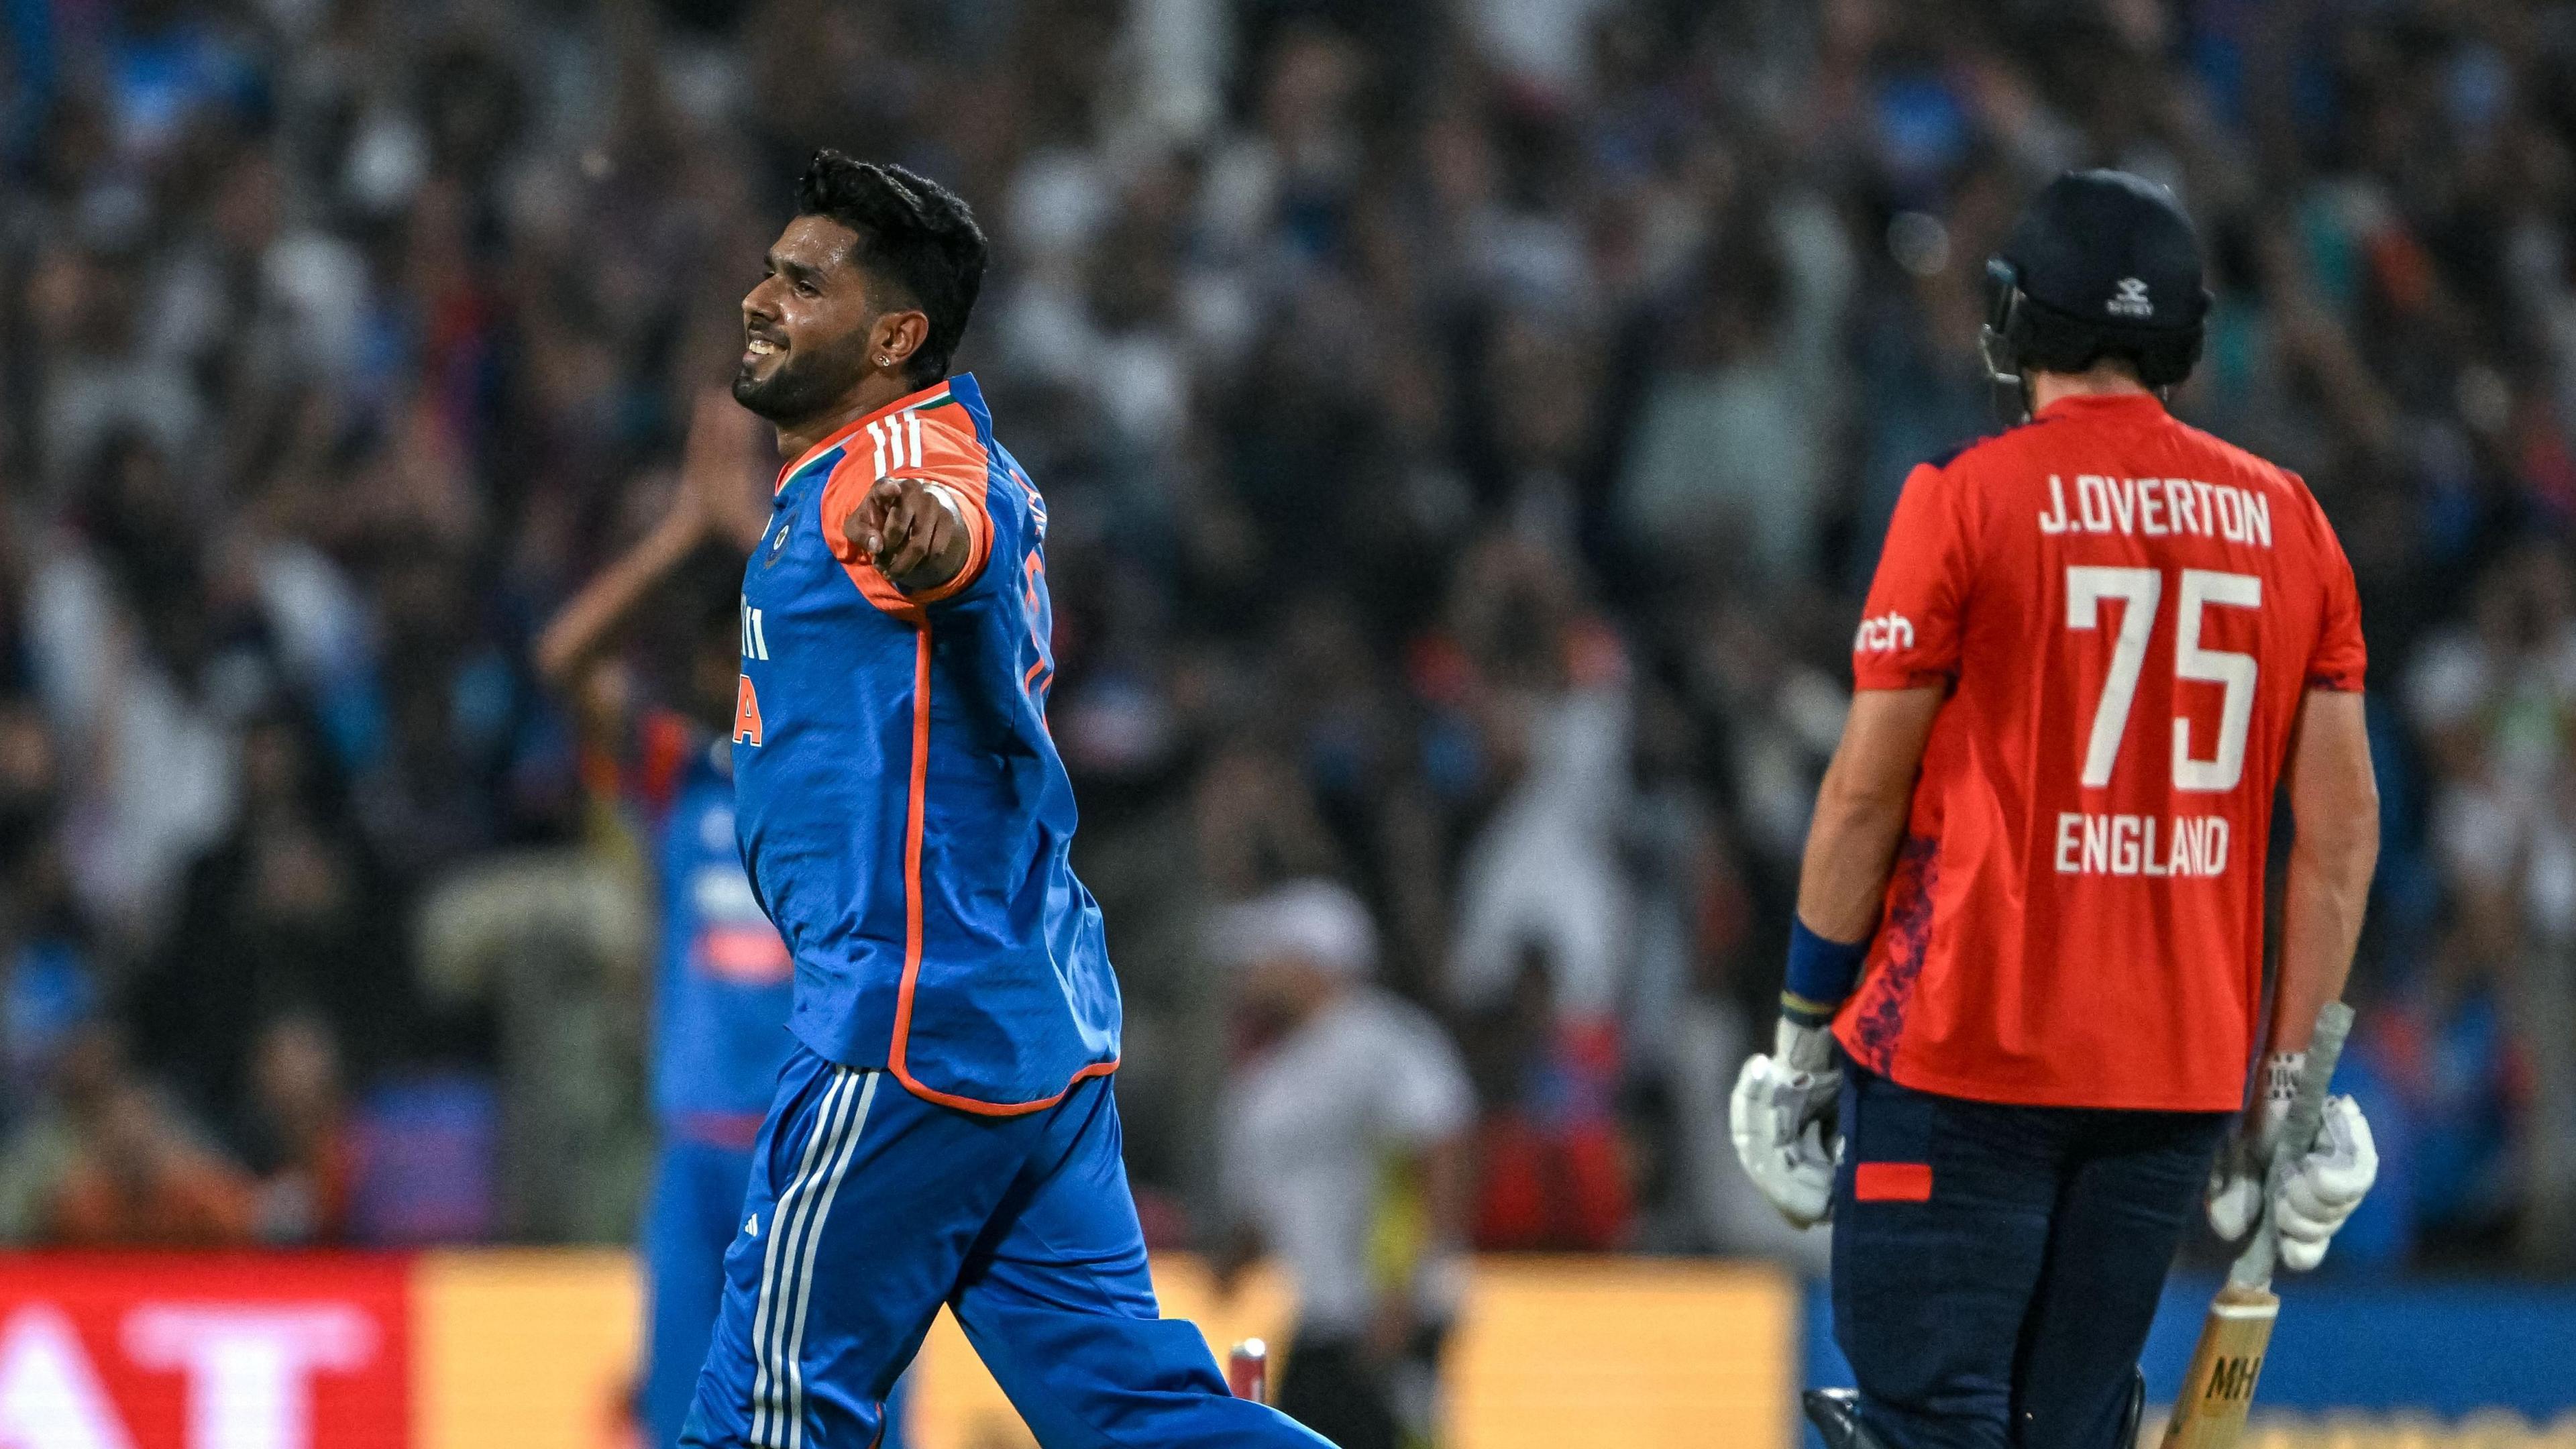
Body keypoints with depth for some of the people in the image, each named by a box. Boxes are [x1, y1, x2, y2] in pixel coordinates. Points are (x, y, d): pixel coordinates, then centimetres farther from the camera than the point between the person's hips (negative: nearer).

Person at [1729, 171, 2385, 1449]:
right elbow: (2343, 828, 6)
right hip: (2179, 1073, 5)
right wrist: (2286, 1082, 12)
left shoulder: (1967, 503, -6)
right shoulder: (2286, 522, 7)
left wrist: (1803, 1032, 4)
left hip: (1965, 1055, -5)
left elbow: (1868, 793, -5)